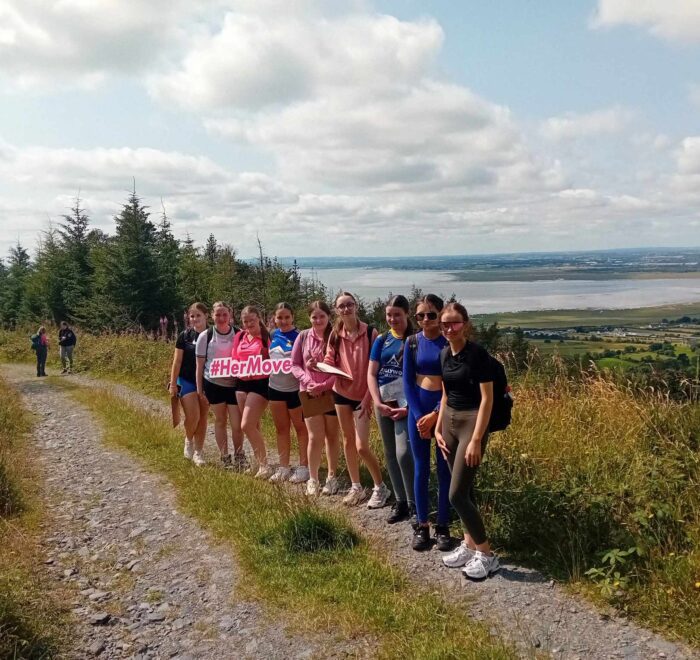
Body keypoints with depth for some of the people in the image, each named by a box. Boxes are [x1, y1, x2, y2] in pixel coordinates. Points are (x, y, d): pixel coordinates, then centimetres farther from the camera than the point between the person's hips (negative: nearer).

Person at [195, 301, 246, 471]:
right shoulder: (205, 336, -3)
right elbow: (200, 364, 3)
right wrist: (199, 388, 1)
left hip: (235, 384, 0)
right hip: (213, 383, 1)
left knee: (237, 424, 0)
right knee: (220, 421, 12)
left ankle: (239, 455, 24)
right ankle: (225, 457, 25)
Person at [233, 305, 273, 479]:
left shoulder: (267, 337, -9)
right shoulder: (239, 337, 8)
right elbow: (234, 360, 17)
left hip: (260, 383, -6)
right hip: (242, 383, 6)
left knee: (247, 426, -12)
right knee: (253, 426, 13)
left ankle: (264, 465, -3)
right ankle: (259, 462, 26)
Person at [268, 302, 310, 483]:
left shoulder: (299, 336, -11)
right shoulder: (273, 336, 5)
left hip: (295, 388, -5)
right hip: (275, 387, 5)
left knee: (301, 428, 7)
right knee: (281, 429, 12)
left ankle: (303, 468, 16)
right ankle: (284, 468, 23)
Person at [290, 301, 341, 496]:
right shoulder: (303, 336, 0)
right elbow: (295, 365, 2)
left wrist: (324, 385, -19)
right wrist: (307, 381, -15)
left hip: (332, 392, -1)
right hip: (309, 392, 1)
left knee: (332, 436, 10)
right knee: (315, 437, -1)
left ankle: (332, 477, 23)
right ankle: (313, 479, 14)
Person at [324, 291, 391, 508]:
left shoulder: (370, 333, -14)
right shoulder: (335, 335, -1)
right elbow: (330, 361, 2)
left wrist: (369, 398, -14)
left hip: (362, 396, -5)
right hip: (341, 393, 5)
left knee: (362, 447, -8)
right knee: (347, 441, 13)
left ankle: (380, 488, 12)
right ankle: (356, 487, 27)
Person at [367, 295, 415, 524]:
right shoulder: (381, 340, 7)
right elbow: (371, 374, 6)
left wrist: (408, 407, -15)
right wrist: (378, 402, -7)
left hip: (405, 404, -5)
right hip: (383, 403, 5)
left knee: (403, 453, -15)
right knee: (390, 454, 11)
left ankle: (414, 503, 2)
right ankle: (400, 502, 23)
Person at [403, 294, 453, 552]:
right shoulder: (412, 343, 1)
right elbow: (408, 382, 2)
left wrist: (435, 415, -13)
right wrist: (419, 415, -7)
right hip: (418, 408, 2)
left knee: (444, 469, 6)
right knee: (421, 468, 8)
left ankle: (443, 526, 18)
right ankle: (421, 525, 19)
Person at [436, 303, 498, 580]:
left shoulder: (478, 354, -16)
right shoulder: (444, 354, 6)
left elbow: (487, 399, -16)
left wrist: (476, 440, -19)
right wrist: (438, 428, 11)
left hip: (472, 422, -7)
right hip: (450, 422, 7)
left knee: (457, 494, -7)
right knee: (465, 489, 13)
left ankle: (486, 554, 8)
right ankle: (469, 544, 27)